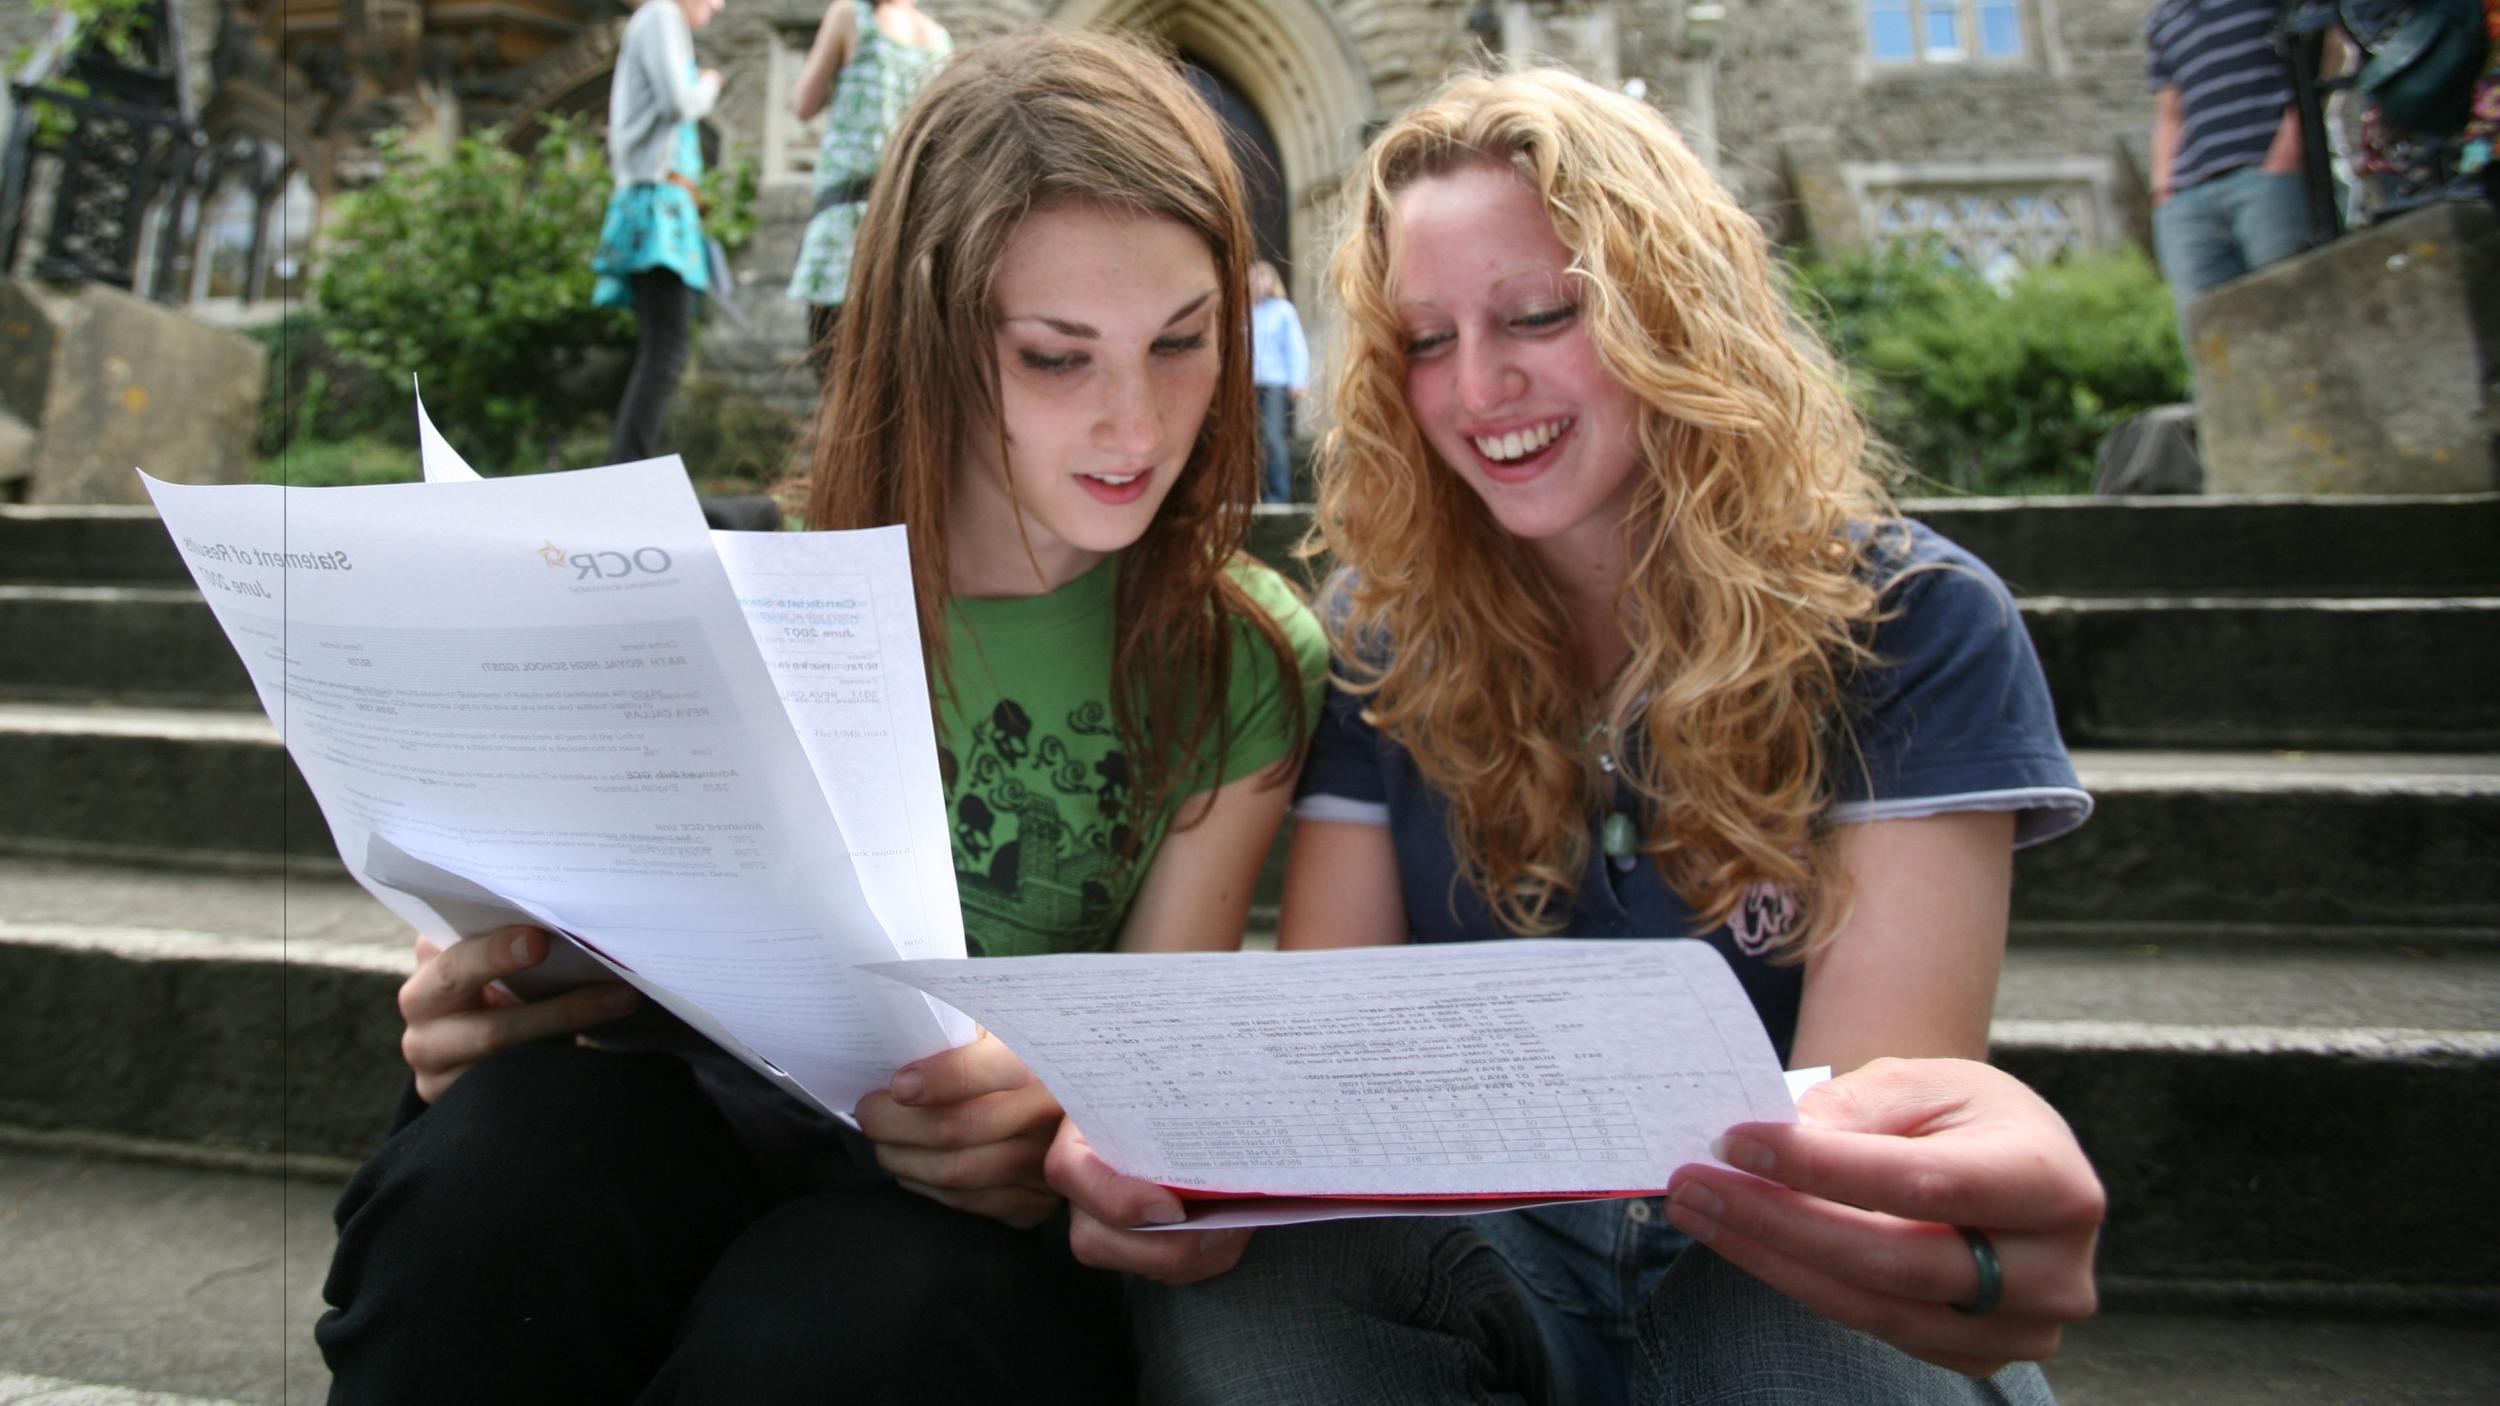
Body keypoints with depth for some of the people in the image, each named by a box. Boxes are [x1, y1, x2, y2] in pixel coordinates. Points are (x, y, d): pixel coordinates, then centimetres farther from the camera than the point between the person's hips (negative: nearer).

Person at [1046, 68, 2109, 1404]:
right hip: (1485, 1265, 1)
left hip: (1778, 1276, 0)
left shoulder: (1912, 626, -9)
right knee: (1230, 1283, -30)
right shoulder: (1377, 633, -2)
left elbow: (1878, 1068, -19)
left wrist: (1980, 1182, -45)